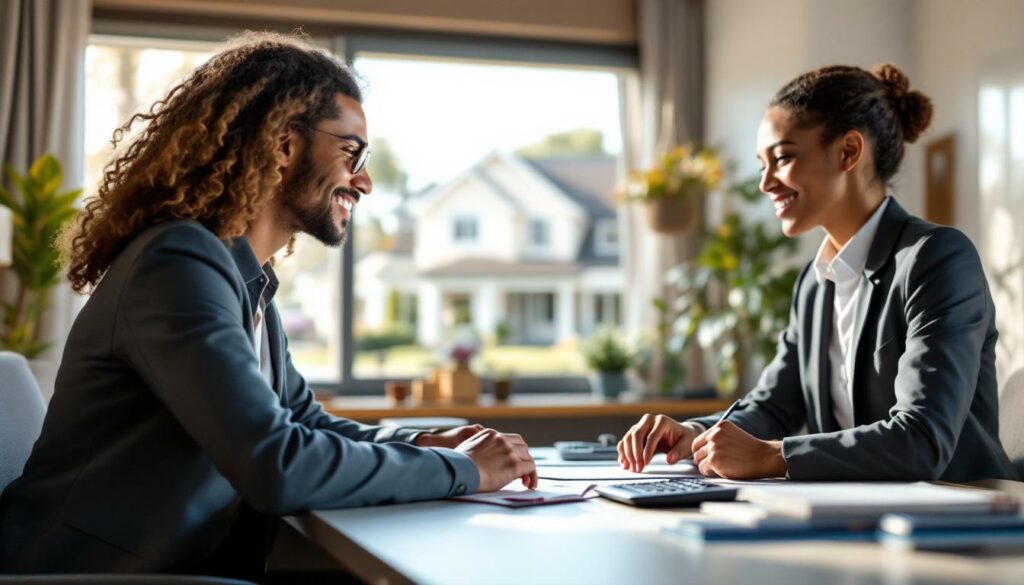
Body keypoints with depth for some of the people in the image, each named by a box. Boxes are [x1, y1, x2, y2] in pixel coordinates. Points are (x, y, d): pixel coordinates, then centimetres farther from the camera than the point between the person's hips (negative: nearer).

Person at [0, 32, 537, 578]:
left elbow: (306, 420, 19)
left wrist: (422, 443, 2)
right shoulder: (181, 263, -18)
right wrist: (459, 471, -16)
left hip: (187, 567, 8)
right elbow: (275, 466, -26)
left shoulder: (248, 285, 9)